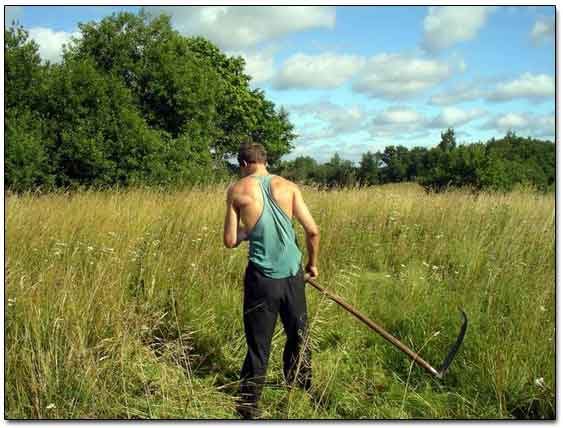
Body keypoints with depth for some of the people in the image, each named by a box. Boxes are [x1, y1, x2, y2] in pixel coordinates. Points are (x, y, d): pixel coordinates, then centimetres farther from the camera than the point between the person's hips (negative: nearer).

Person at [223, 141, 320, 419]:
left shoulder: (237, 191, -2)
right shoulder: (288, 187, 1)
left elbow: (230, 241, -1)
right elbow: (313, 231, 0)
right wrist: (313, 263, 15)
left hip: (261, 278, -1)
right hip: (293, 275, 2)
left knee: (258, 346, 8)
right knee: (299, 338, 20)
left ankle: (248, 408, 17)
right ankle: (301, 393, 35)